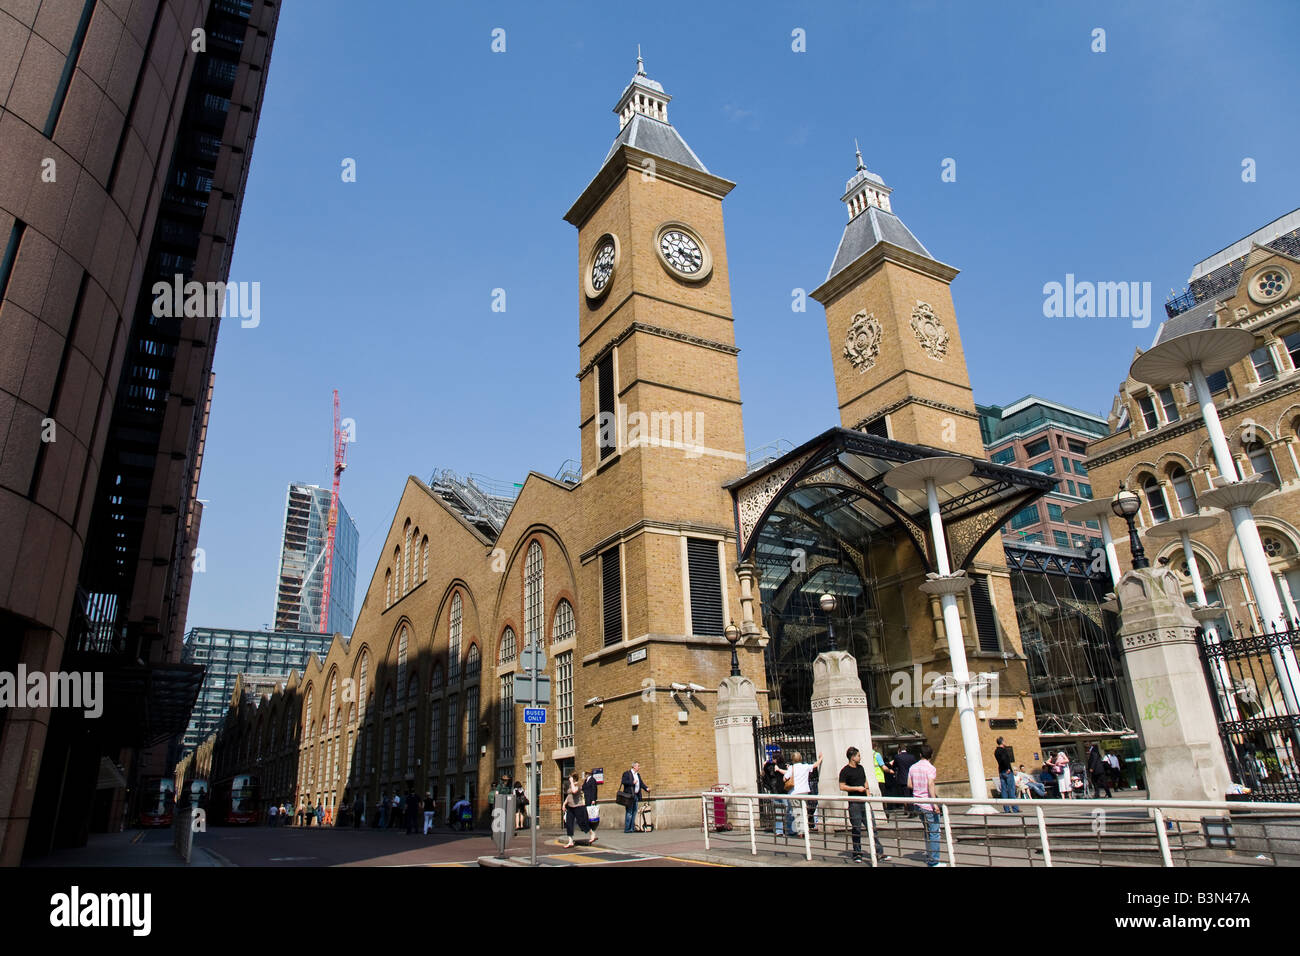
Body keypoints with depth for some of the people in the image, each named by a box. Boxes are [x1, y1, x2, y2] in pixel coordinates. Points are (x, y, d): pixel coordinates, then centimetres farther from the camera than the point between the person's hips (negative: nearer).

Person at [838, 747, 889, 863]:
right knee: (856, 829, 1)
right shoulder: (845, 770, -8)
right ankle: (857, 854, 11)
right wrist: (857, 788, -13)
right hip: (854, 804, -6)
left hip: (864, 802, 6)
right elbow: (842, 786, -12)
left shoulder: (861, 768, 13)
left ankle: (879, 852, 6)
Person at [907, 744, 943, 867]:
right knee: (934, 832, -1)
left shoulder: (913, 767, 8)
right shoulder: (930, 768, -11)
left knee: (927, 831, 18)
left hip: (918, 804, 7)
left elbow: (909, 785, 10)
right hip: (928, 805, -7)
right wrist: (935, 803, -23)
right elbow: (930, 785, -22)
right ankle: (933, 861, -1)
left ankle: (929, 858, 22)